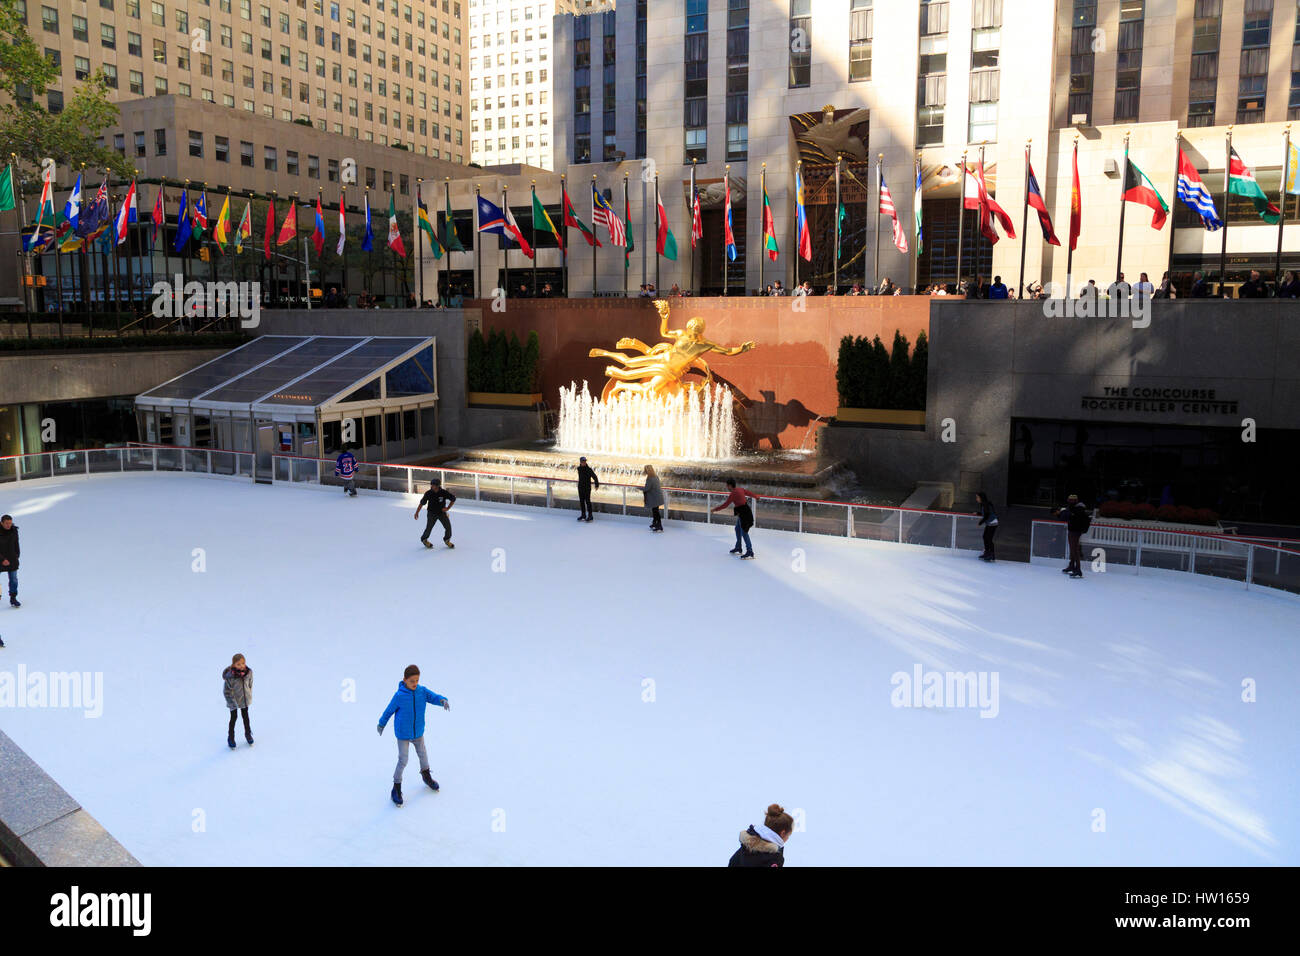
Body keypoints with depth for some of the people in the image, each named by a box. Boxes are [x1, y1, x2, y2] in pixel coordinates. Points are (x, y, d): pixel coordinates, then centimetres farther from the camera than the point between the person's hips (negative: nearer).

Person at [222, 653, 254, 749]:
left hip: (245, 700, 4)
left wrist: (249, 697, 8)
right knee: (233, 718, 9)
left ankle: (248, 734, 39)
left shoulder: (249, 672, -14)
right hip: (234, 701, -4)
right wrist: (233, 703, -17)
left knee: (245, 716, 20)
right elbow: (227, 691, -18)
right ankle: (230, 738, 28)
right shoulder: (229, 676, -27)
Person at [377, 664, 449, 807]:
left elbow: (434, 697, -22)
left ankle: (426, 776, 47)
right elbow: (389, 710, -8)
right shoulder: (399, 696, -21)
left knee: (423, 754, 21)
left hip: (418, 732, 4)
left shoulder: (422, 691, -13)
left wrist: (443, 701, -45)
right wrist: (381, 724, 5)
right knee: (403, 761, -2)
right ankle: (396, 788, 16)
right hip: (403, 735, -4)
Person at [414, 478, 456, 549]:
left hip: (442, 512, 1)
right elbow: (422, 503, -2)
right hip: (432, 513, -1)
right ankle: (424, 539, 27)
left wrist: (448, 508, -9)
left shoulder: (444, 492, -17)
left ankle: (447, 540, 23)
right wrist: (417, 512, 0)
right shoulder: (428, 493, -15)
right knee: (429, 528, -3)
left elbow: (453, 499, -4)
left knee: (448, 526, -3)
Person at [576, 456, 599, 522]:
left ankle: (590, 516, -2)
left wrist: (596, 484, -13)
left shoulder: (588, 469, -13)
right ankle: (583, 515, 21)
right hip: (580, 487, 6)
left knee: (587, 501, -7)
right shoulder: (579, 469, 5)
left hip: (587, 487, -6)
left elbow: (594, 477, -12)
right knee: (581, 501, 11)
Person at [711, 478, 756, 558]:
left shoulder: (733, 494, -18)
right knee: (738, 529, 21)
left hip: (744, 513, -9)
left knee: (744, 532, -6)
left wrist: (715, 509, -7)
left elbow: (725, 505, -17)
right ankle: (738, 548, 33)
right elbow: (750, 494, 22)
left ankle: (750, 551, -4)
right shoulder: (740, 489, 6)